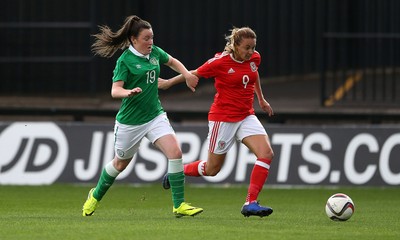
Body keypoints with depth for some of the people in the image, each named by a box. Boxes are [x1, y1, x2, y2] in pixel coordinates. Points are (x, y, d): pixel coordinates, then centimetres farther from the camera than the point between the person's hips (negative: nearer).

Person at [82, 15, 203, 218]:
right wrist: (128, 92, -42)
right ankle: (96, 196, 44)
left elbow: (172, 62, 25)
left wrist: (187, 74, 8)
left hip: (155, 115, 4)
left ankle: (179, 205, -14)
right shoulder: (125, 60, -14)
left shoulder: (154, 52, 3)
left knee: (175, 152, -18)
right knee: (121, 163, 15)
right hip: (130, 120, -4)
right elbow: (115, 90, -20)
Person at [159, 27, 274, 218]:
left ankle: (251, 203, -16)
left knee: (266, 153, -17)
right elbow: (195, 74, -2)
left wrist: (261, 99, 32)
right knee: (212, 169, 5)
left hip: (246, 116, 5)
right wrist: (169, 82, 9)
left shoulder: (254, 58, -1)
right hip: (223, 118, -5)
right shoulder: (221, 62, -18)